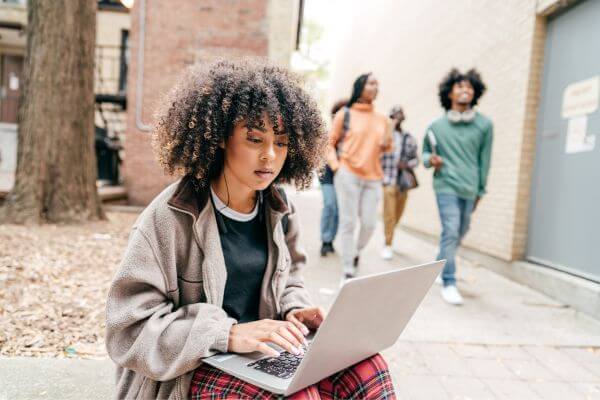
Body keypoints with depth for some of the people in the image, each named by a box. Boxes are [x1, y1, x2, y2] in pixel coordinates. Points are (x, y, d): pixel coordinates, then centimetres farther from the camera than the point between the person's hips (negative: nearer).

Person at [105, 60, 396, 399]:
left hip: (265, 352, 6)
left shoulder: (279, 209, 2)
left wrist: (295, 311, -6)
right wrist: (227, 333, -29)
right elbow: (130, 330, -17)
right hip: (189, 370, -5)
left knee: (368, 368, -17)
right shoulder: (170, 217, -16)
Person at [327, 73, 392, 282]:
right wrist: (336, 166, -9)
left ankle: (357, 251, 34)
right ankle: (348, 271, 10)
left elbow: (384, 148, 20)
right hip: (348, 175, -4)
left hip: (373, 178, 4)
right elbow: (330, 143, 4)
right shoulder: (345, 114, 0)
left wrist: (387, 143, -3)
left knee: (369, 223, 3)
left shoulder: (382, 119, 12)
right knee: (348, 223, 0)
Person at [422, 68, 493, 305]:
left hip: (470, 189, 3)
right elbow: (425, 153, 15)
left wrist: (480, 190, 10)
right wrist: (430, 159, -9)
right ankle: (449, 283, -2)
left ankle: (439, 266, 38)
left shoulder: (484, 125, 4)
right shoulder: (437, 126, 3)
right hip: (446, 186, -3)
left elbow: (484, 160, 8)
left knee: (459, 233, 14)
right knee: (451, 232, -11)